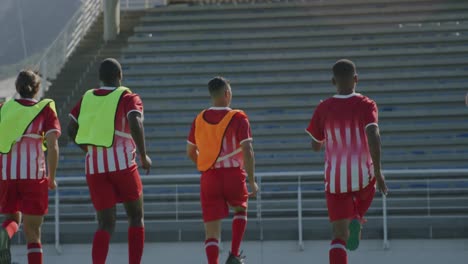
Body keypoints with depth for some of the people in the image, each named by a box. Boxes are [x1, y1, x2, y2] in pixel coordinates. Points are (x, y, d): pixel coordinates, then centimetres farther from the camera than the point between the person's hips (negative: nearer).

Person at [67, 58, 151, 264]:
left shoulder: (87, 98, 12)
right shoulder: (128, 98, 0)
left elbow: (71, 130, 11)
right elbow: (135, 124, -18)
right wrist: (144, 156, -8)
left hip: (95, 167, 3)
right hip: (122, 164, -3)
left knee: (105, 224, 4)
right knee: (136, 218, 16)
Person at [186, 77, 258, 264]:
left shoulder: (199, 120, 7)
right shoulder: (238, 118, -7)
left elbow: (191, 152, 16)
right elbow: (247, 152, -14)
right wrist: (252, 181, -7)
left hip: (209, 178, 2)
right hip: (233, 175, -2)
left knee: (211, 229, 2)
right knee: (240, 210, 26)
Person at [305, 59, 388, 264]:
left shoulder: (323, 109, 3)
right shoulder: (366, 105, -3)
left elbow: (315, 146, 13)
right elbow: (373, 136, -18)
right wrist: (377, 171, -15)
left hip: (335, 178, 1)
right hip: (363, 174, -1)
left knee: (339, 235, 2)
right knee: (364, 198, 36)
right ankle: (356, 219, 3)